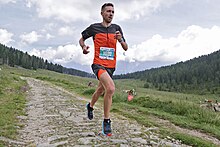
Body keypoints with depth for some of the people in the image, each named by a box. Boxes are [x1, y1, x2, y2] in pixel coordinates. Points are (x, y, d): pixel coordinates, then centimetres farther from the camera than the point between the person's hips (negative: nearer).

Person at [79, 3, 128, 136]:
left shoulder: (117, 28, 6)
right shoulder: (94, 27, -1)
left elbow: (126, 48, 6)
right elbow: (81, 39, 13)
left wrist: (121, 40, -15)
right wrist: (84, 47, -9)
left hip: (111, 66, 5)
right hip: (98, 64, -5)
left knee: (100, 90, 22)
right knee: (111, 88, -28)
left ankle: (90, 106, 54)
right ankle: (107, 121, -13)